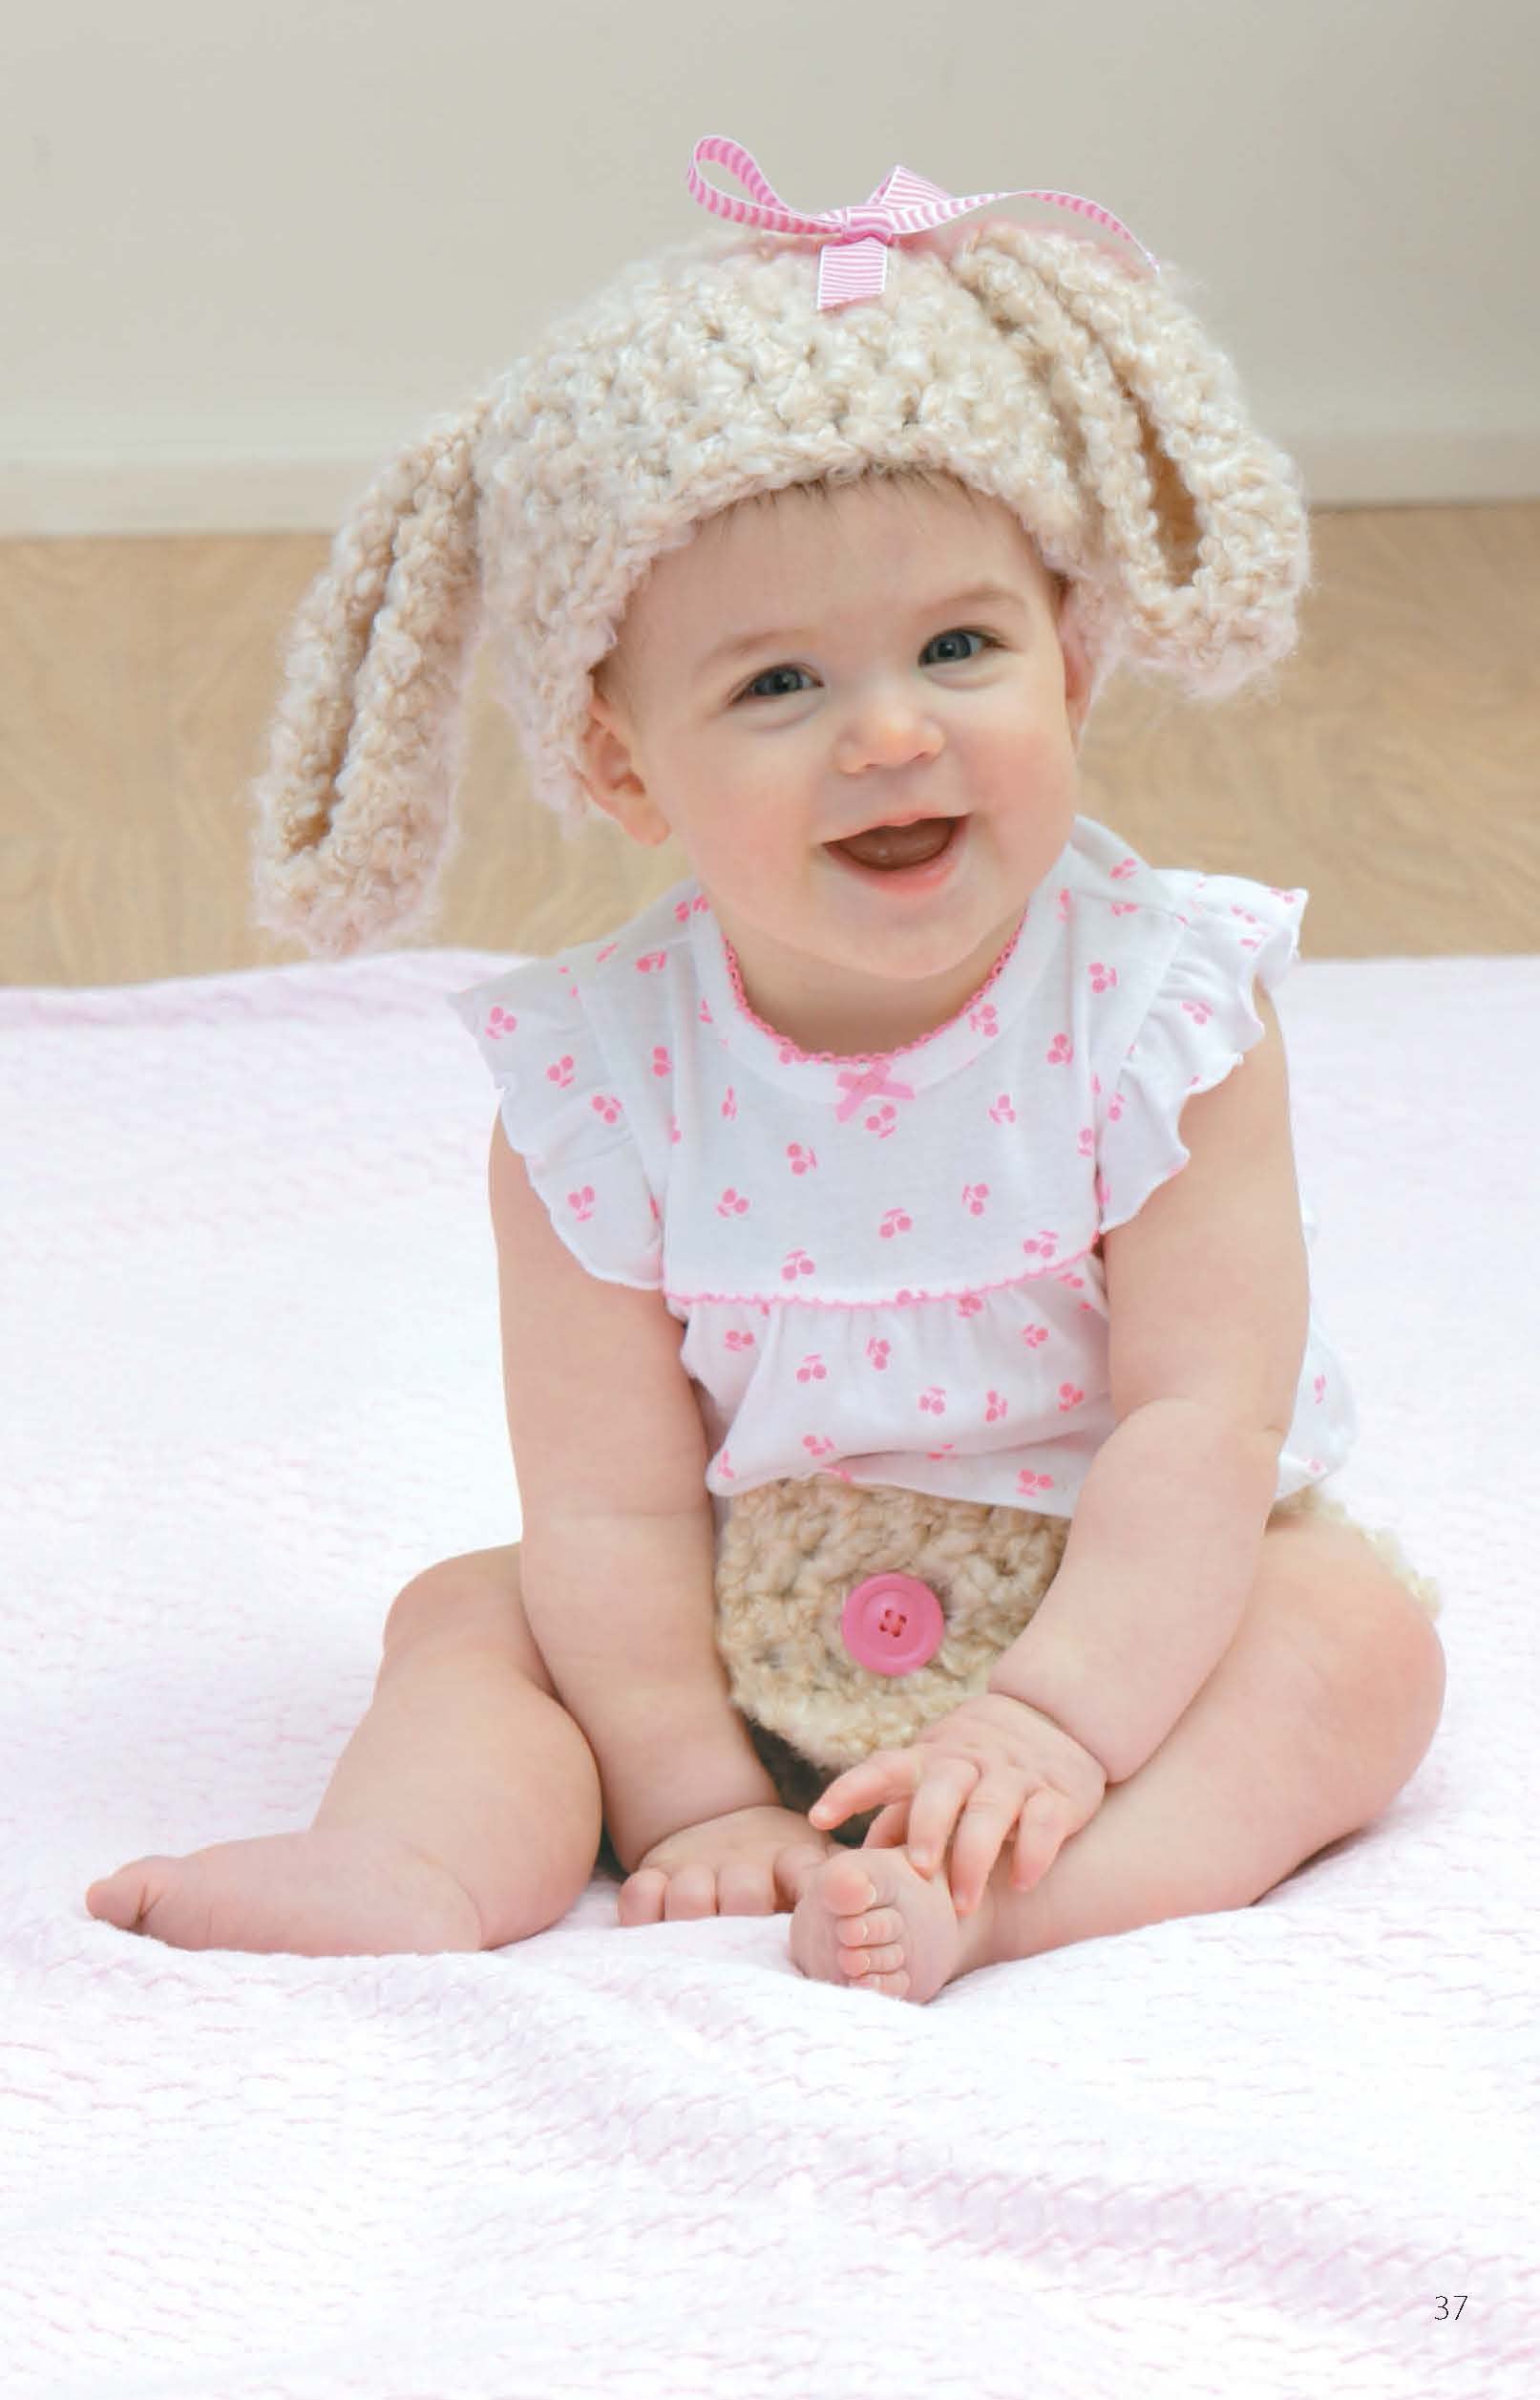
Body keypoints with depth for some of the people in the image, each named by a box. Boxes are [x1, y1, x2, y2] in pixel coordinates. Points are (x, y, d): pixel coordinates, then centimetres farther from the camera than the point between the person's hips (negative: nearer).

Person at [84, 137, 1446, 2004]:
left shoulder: (1159, 1015, -19)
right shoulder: (598, 1081, -16)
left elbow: (1199, 1423, -22)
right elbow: (613, 1502, -15)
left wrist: (1055, 1723, -32)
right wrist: (691, 1796, -21)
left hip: (1124, 1611, -1)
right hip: (749, 1653, 2)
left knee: (1353, 1629, -26)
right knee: (465, 1615, -10)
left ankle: (1007, 1900, -47)